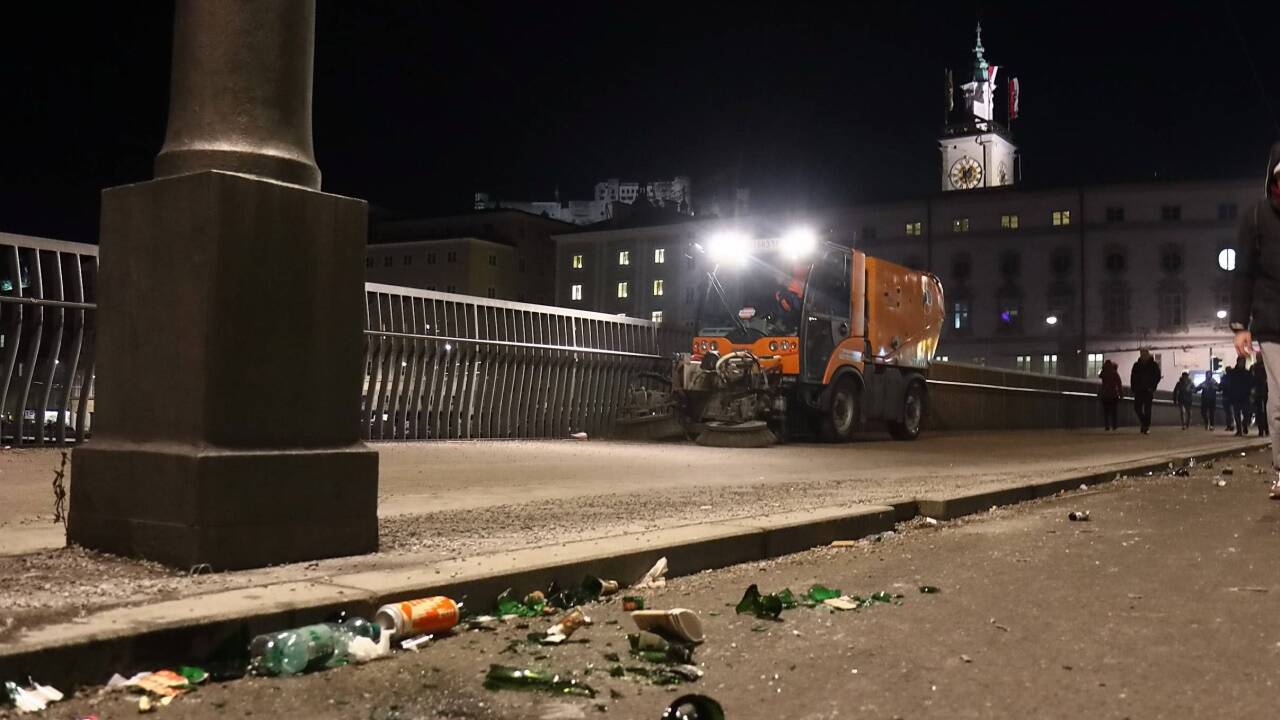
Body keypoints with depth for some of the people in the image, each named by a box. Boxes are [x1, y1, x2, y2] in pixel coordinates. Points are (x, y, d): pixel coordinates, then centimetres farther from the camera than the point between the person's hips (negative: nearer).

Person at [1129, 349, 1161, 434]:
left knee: (1147, 409, -6)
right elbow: (1132, 377, 9)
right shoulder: (1136, 365, 8)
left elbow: (1157, 376, -1)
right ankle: (1145, 424, 20)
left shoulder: (1153, 364, 1)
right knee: (1137, 408, -1)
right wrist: (1133, 388, -1)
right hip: (1139, 390, 3)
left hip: (1148, 390, -3)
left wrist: (1152, 387, -11)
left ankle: (1147, 426, 0)